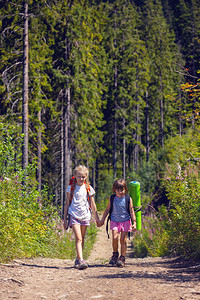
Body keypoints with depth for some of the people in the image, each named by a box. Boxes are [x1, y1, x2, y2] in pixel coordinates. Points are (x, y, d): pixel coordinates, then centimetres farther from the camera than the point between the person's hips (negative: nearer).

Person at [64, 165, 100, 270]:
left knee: (82, 239, 9)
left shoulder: (88, 188, 6)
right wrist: (65, 219, 7)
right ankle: (81, 260, -23)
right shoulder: (71, 188, 4)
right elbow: (67, 204, 8)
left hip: (85, 215, 2)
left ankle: (78, 260, 23)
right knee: (78, 238, -14)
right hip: (74, 215, -2)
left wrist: (96, 218, 13)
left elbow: (93, 205, 12)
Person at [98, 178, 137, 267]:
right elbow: (107, 209, 10)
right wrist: (102, 220, 12)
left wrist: (134, 223, -8)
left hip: (125, 221, -1)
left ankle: (122, 258, 8)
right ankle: (115, 255, 10)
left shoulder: (128, 199, -4)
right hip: (115, 221, 1)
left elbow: (132, 211, -1)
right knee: (115, 238, -13)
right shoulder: (112, 198, 1)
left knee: (123, 240, -1)